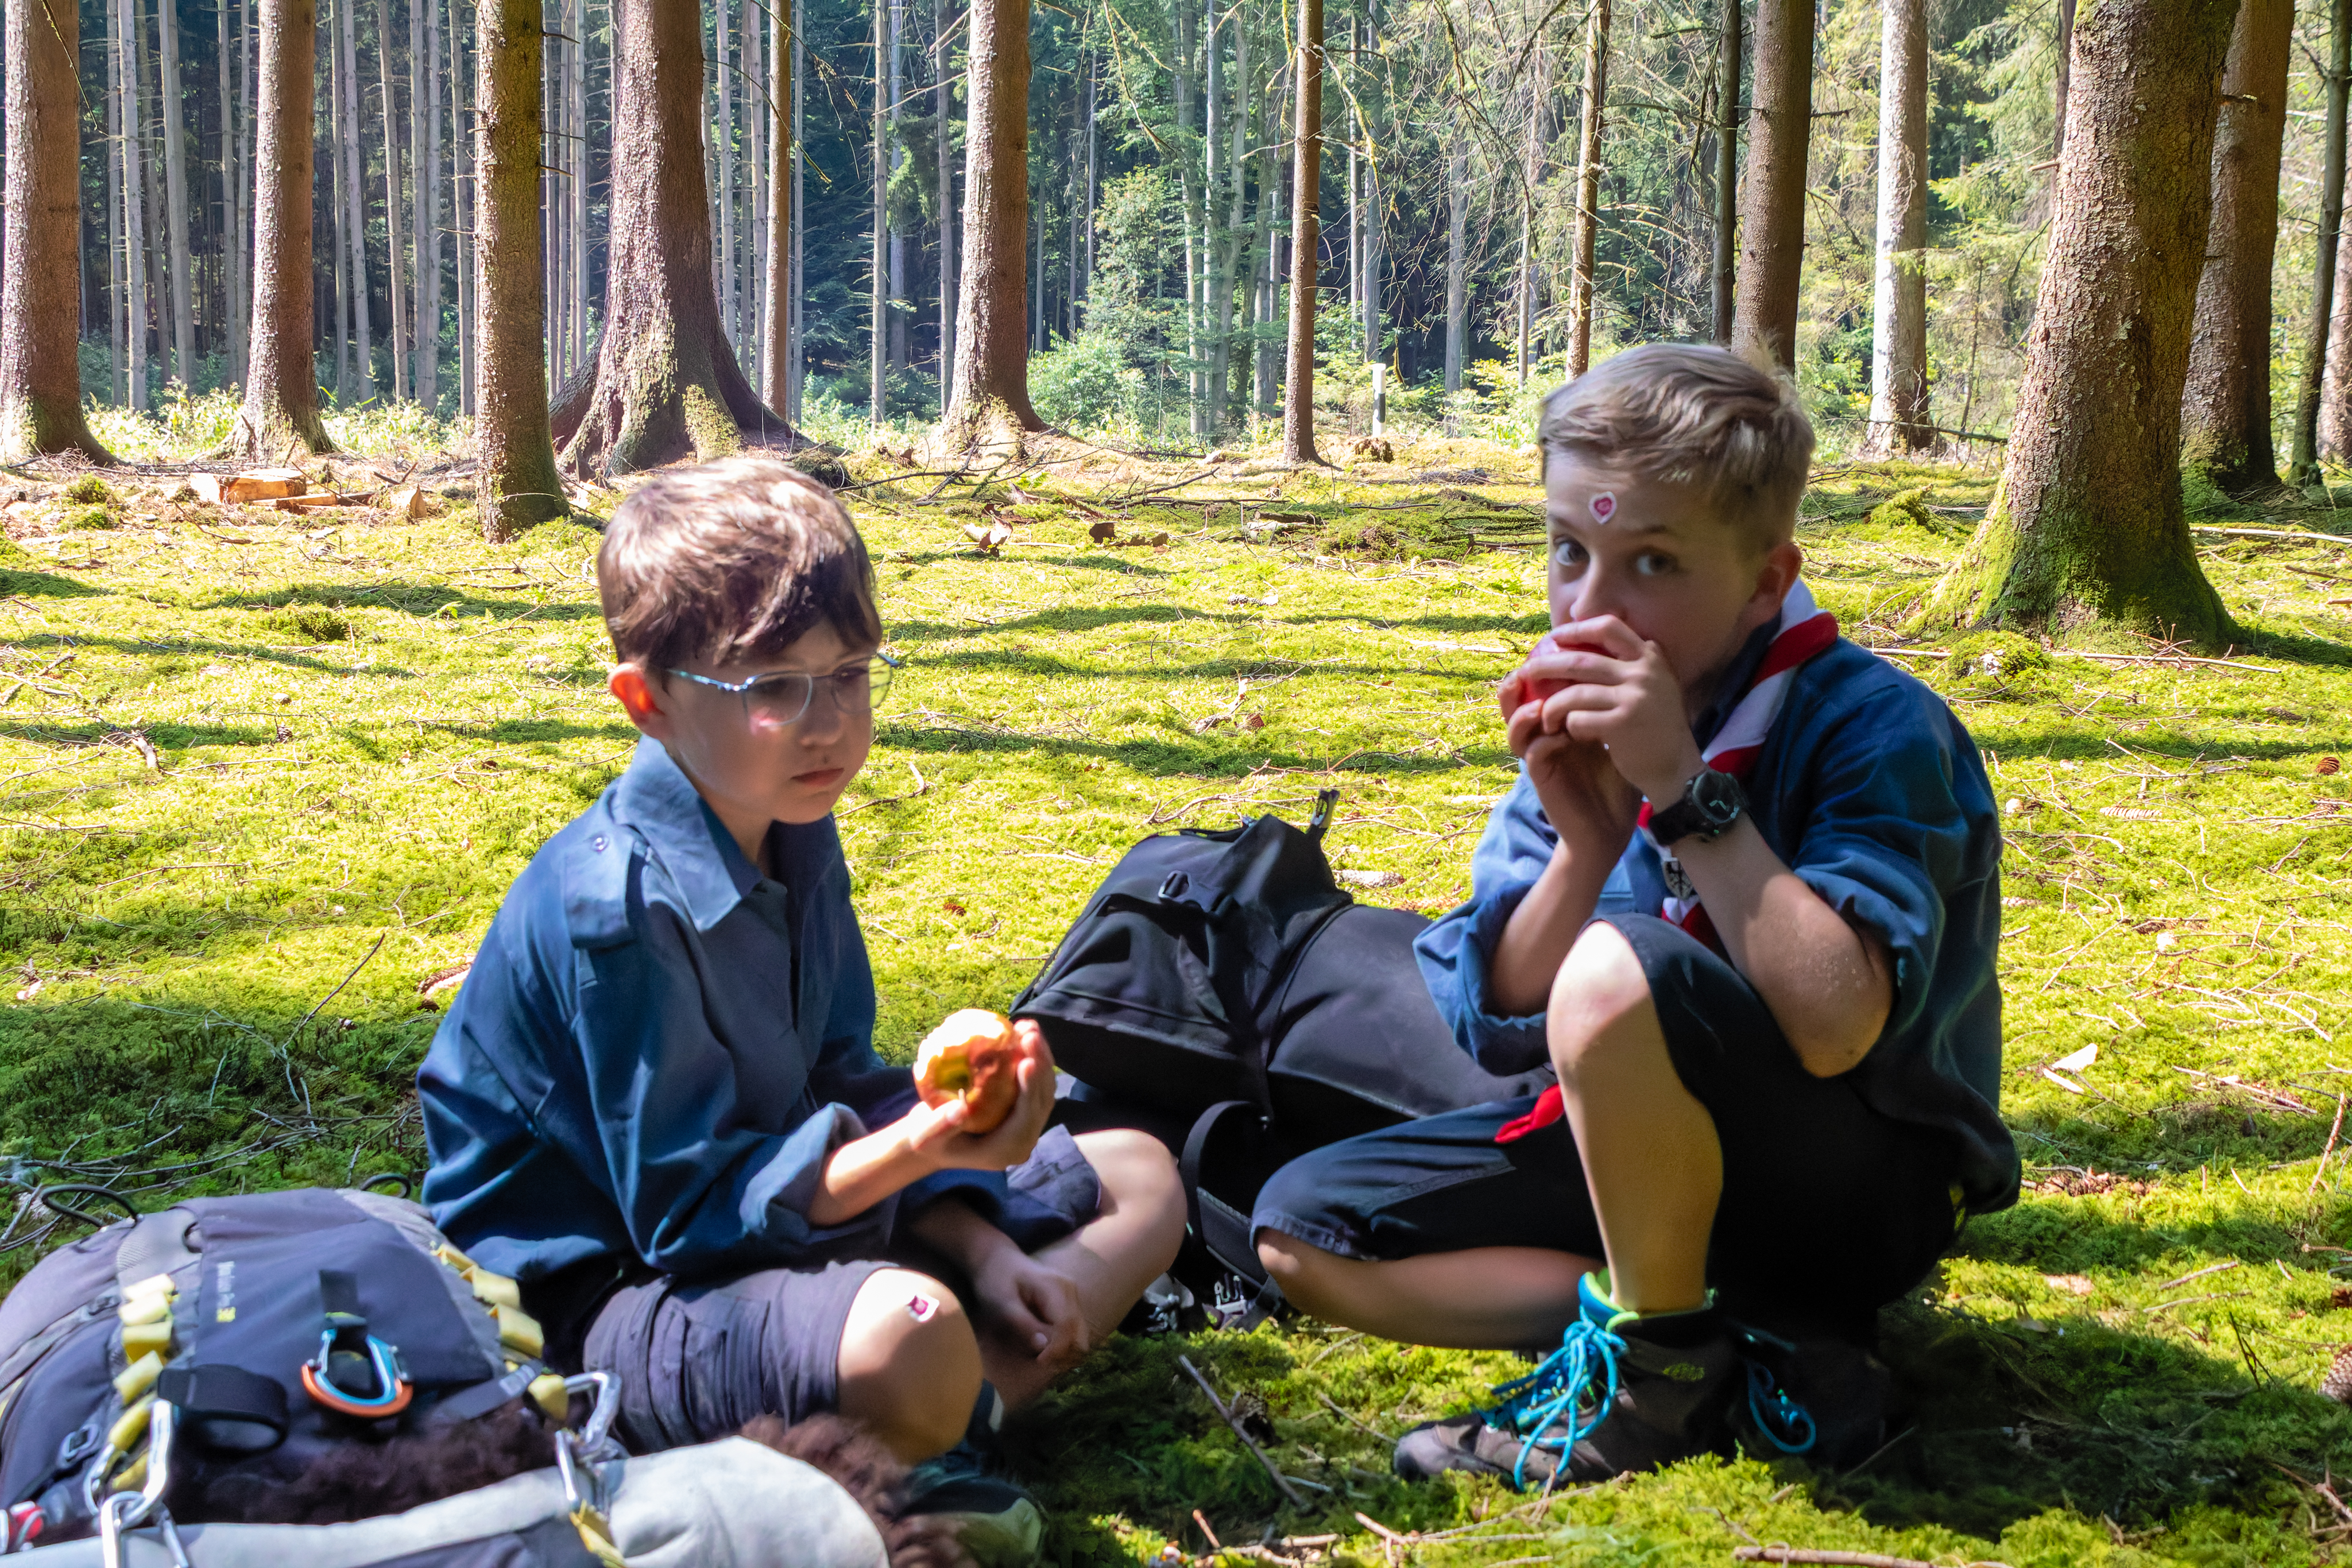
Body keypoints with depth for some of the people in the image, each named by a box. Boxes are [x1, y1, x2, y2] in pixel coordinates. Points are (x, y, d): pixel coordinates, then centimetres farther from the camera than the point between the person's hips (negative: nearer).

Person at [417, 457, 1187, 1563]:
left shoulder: (795, 839, 2)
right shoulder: (618, 904, -25)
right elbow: (692, 1206, -23)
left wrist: (983, 1249, -4)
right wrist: (922, 1145, -36)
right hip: (607, 1292, -10)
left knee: (1140, 1178, 10)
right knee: (906, 1330, -42)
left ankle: (932, 1443, -9)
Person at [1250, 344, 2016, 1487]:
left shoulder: (1876, 728, -20)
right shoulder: (1582, 726, -1)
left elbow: (1832, 1027, -35)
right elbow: (1499, 1027, -4)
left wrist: (1687, 792, -31)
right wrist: (1583, 843, -21)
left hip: (1871, 1188, -7)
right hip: (1648, 1148, 7)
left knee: (1619, 970, -36)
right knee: (1302, 1230, -3)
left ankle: (1663, 1373, -13)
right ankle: (1709, 1321, -11)